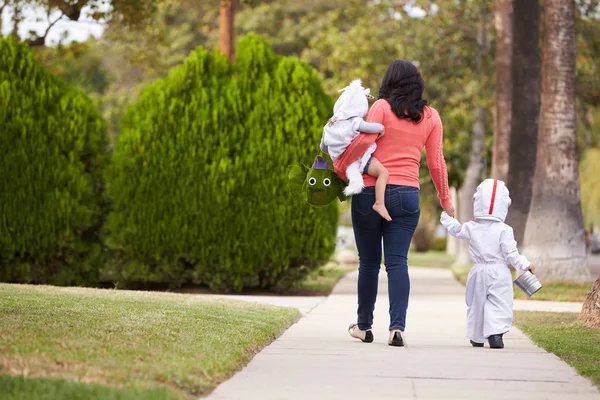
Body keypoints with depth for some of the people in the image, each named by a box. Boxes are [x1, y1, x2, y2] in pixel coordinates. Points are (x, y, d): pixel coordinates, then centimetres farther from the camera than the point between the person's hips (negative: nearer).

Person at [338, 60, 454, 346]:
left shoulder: (382, 107, -2)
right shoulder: (430, 116, 8)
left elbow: (365, 140, -15)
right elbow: (435, 162, 10)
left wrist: (339, 167, -3)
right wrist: (445, 199, 20)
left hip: (370, 191, -2)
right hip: (407, 194, 2)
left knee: (368, 261, 10)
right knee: (397, 262, -1)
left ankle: (364, 325, 21)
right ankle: (397, 326, -16)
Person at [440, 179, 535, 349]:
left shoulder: (471, 228, 0)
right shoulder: (504, 230, -10)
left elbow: (455, 229, 20)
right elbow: (511, 255, -12)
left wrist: (446, 216, 38)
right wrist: (526, 265, 1)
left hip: (478, 273, 3)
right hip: (499, 274, -3)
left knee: (476, 304, 16)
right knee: (499, 305, -5)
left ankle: (476, 337, 25)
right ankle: (495, 333, -24)